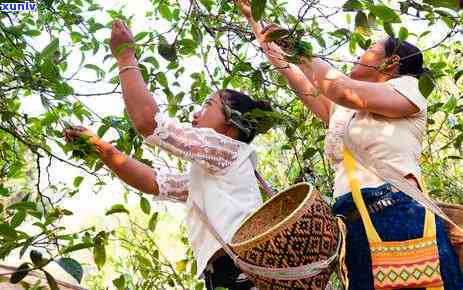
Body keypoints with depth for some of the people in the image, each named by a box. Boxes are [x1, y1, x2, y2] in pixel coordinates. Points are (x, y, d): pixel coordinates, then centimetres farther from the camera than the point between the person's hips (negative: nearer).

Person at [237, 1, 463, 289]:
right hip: (353, 229, 6)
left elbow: (345, 91, -13)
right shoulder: (339, 110, 24)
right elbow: (290, 71, 26)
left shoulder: (408, 86, 6)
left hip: (404, 218, -6)